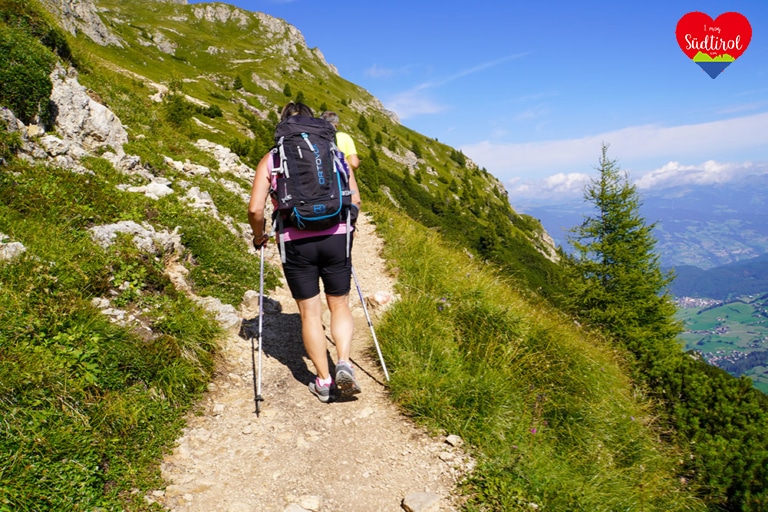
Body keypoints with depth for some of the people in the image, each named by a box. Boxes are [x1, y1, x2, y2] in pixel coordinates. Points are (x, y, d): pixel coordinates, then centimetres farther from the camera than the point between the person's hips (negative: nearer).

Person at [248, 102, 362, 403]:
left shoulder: (271, 159, 5)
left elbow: (255, 209, -2)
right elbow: (355, 200, 5)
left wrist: (259, 235, 16)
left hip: (295, 243, 0)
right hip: (336, 238, 1)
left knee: (310, 312, 11)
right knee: (339, 305, 16)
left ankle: (324, 381, 18)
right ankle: (344, 363, -3)